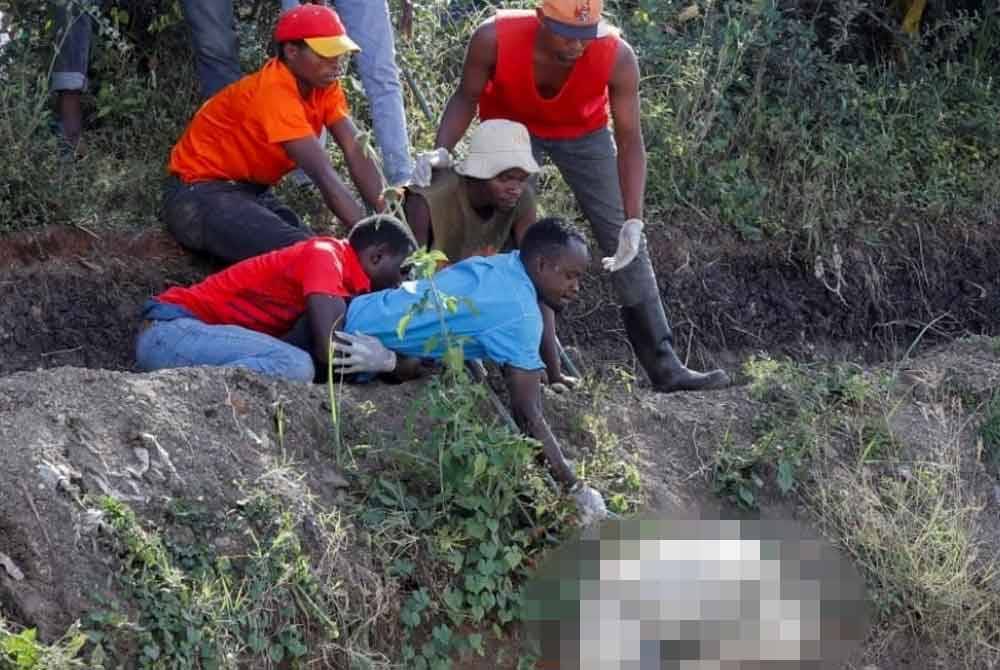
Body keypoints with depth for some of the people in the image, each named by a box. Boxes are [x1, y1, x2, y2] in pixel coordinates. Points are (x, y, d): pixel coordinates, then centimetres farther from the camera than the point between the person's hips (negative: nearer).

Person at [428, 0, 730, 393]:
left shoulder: (618, 58, -35)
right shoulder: (494, 39, -36)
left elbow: (629, 142, -27)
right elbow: (466, 99, -17)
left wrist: (633, 221, -33)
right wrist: (441, 151, -33)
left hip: (583, 132, 0)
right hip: (510, 126, 0)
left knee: (626, 244, -3)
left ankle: (663, 366, 0)